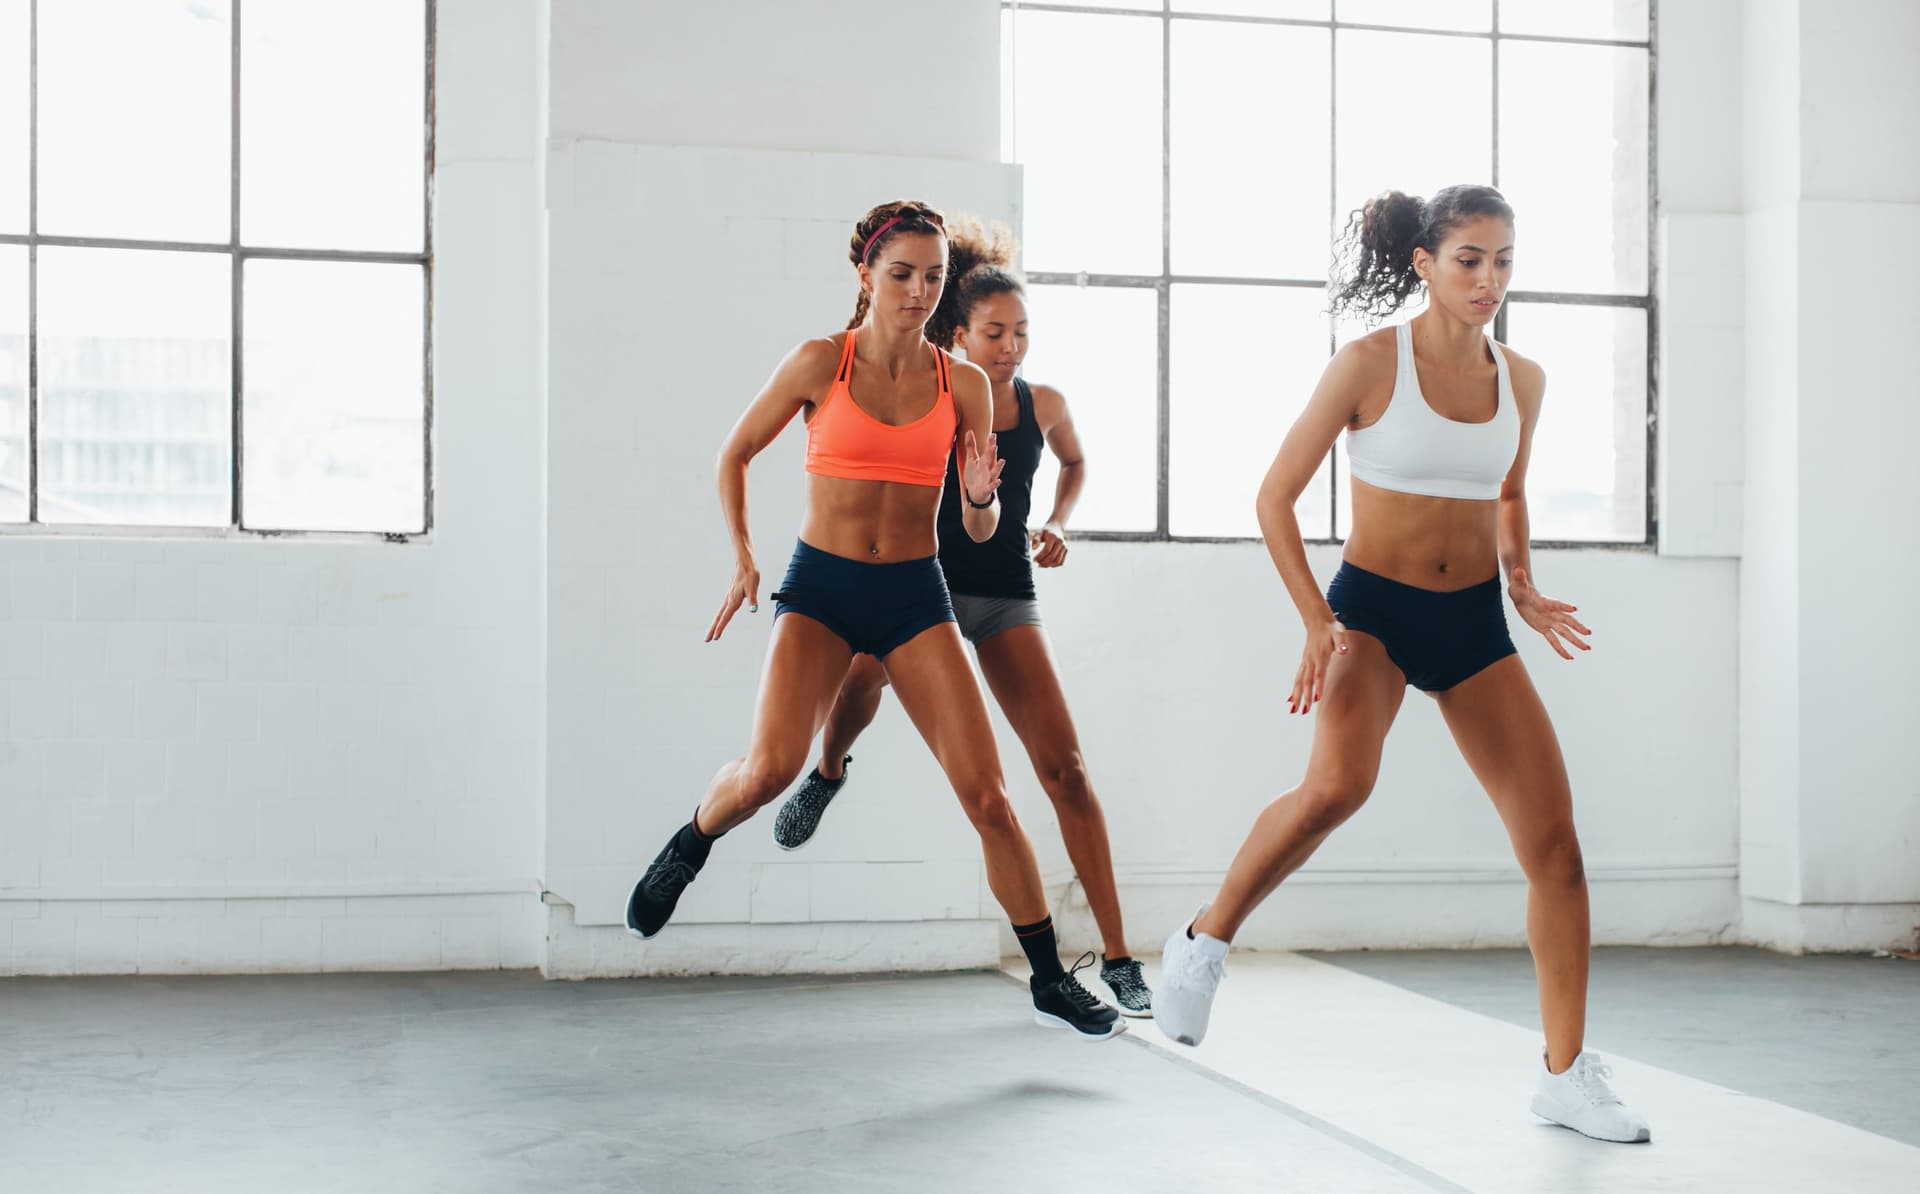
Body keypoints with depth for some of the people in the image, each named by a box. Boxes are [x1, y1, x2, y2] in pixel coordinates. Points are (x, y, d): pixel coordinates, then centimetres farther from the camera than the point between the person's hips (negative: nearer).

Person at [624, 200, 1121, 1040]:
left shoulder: (963, 385, 2)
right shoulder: (821, 363, -4)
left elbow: (980, 532, 7)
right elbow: (734, 454, 9)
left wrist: (982, 497, -16)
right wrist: (742, 557, -1)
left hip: (913, 594, 2)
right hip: (821, 588, -2)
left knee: (986, 792, -6)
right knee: (771, 767, -22)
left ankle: (1051, 980, 8)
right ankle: (688, 847, 14)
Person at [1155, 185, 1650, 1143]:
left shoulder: (1522, 381, 5)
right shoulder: (1370, 363, -10)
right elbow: (1274, 498, -7)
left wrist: (1522, 588, 7)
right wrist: (1315, 622, -16)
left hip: (1473, 623, 5)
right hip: (1373, 605, -5)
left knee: (1554, 840, -2)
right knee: (1338, 785, -33)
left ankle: (1567, 1076, 11)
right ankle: (1207, 938, -7)